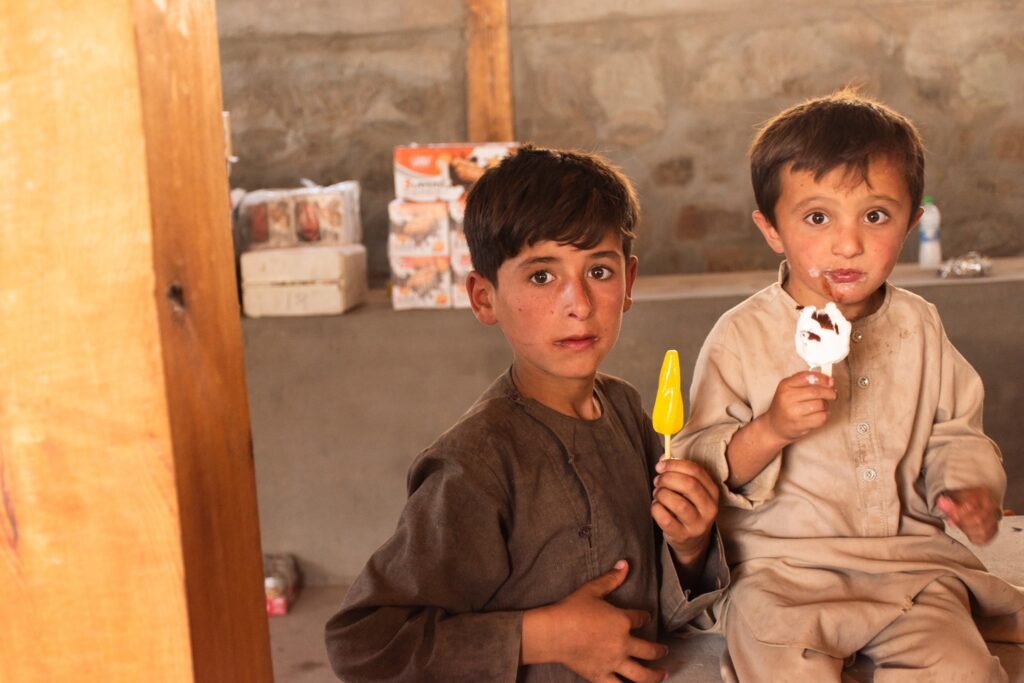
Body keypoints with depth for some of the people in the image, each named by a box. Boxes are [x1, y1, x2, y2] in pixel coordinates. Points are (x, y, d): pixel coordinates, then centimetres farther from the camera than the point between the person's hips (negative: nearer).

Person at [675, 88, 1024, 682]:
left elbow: (954, 433, 16)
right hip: (782, 566, -3)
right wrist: (769, 431, -24)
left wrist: (969, 486, -4)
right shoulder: (742, 336, -7)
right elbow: (699, 467, -7)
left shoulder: (919, 327, 6)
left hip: (908, 558, 3)